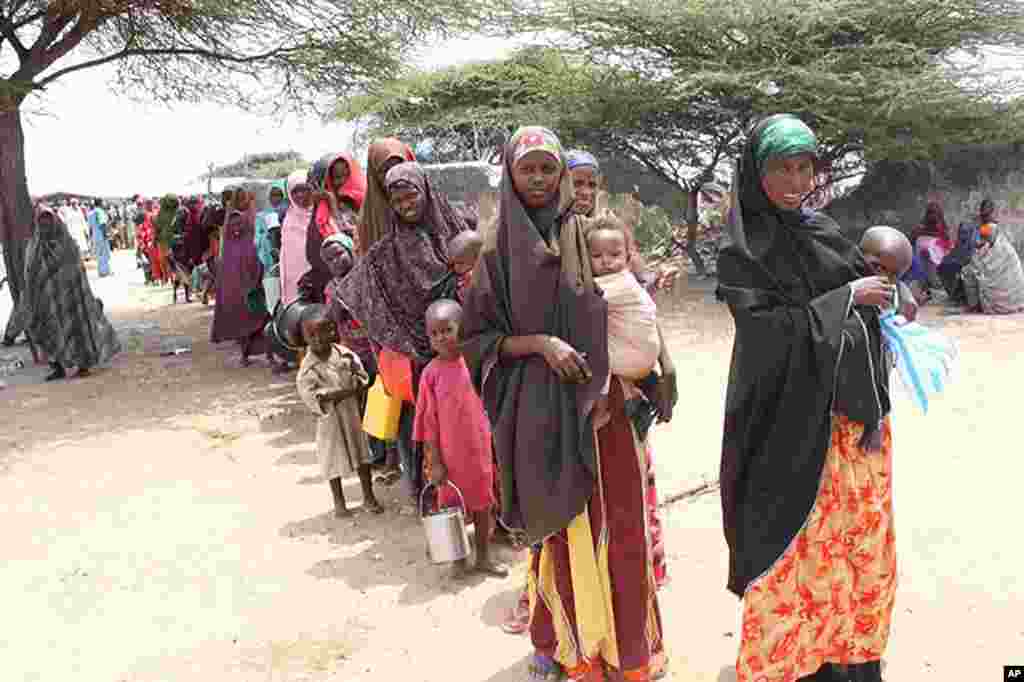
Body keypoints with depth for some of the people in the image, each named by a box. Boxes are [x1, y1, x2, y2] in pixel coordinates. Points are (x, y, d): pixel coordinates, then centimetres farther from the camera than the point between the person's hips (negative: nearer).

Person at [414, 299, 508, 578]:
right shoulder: (431, 373, -12)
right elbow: (428, 421, -8)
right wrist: (434, 462, -8)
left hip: (480, 448, 2)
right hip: (449, 453, -2)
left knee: (483, 503, 15)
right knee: (452, 505, 13)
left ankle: (483, 557, 34)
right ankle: (459, 559, 32)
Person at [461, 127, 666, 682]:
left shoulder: (589, 235, 5)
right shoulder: (498, 251, 0)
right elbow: (475, 338, 1)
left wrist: (608, 390, -8)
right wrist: (540, 342, -15)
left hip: (601, 404, 2)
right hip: (540, 410, -1)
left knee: (617, 522, 6)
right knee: (560, 526, 7)